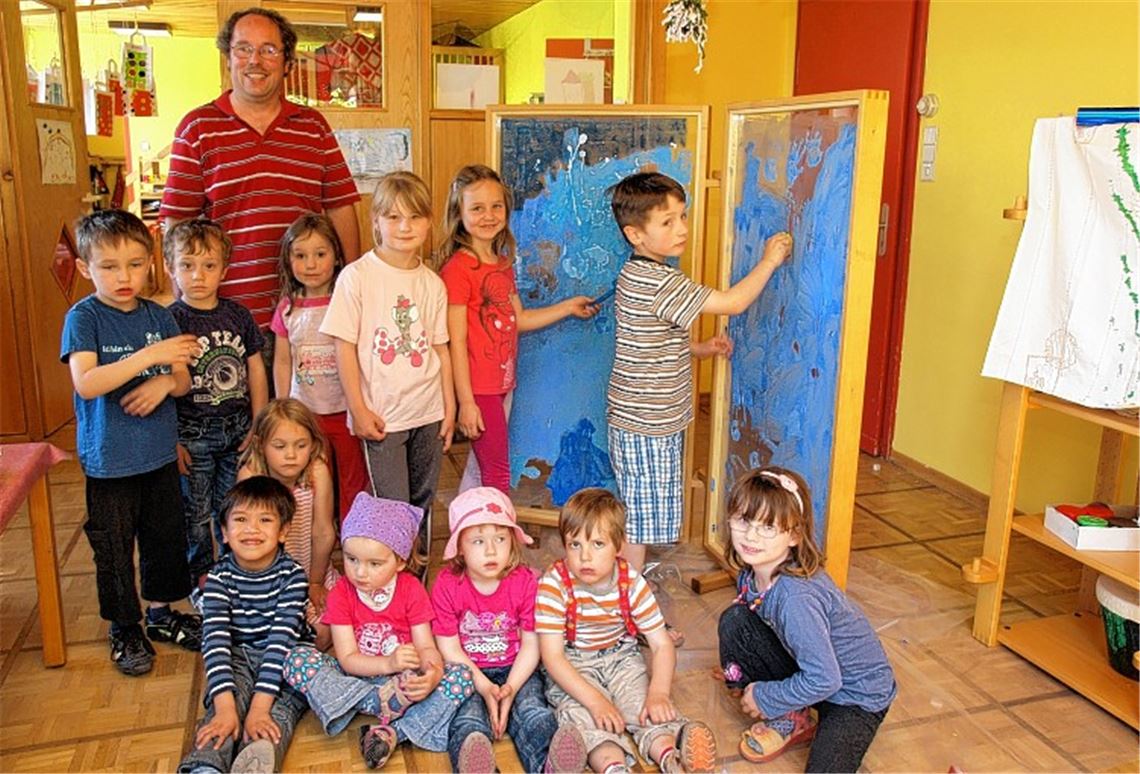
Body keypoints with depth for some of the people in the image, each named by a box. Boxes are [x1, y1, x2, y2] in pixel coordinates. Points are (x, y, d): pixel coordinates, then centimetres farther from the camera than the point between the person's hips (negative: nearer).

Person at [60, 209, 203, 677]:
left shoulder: (159, 316, 3)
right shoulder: (84, 317, -10)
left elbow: (184, 381, 7)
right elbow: (85, 383, -24)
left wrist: (166, 382, -16)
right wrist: (149, 356, -32)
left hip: (160, 453, 5)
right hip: (110, 459, -4)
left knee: (166, 537, 16)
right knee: (114, 548, 9)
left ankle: (161, 613, 36)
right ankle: (125, 629, 28)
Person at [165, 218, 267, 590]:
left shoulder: (238, 315, 1)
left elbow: (256, 371, 7)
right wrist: (172, 440, -12)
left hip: (238, 427, 3)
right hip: (192, 433, -3)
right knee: (196, 513, 10)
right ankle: (201, 579, 28)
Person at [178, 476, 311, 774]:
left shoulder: (292, 576, -13)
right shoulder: (219, 577, -8)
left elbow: (282, 638, -21)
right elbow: (215, 639, -18)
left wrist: (259, 707, -31)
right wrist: (225, 706, -32)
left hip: (283, 660, 0)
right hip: (236, 658, 0)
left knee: (277, 713, -28)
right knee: (225, 705, -28)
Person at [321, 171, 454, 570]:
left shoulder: (432, 283, 6)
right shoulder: (357, 276, -7)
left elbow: (441, 348, 10)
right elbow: (344, 347, -7)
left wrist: (449, 407, 8)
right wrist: (359, 410, -10)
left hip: (429, 411, 4)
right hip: (382, 414, -4)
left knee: (422, 504, 14)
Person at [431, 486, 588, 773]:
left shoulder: (525, 581, -5)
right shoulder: (447, 585, -7)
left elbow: (531, 644, -4)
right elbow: (449, 647, -7)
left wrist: (510, 688, -19)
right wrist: (484, 688, -18)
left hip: (516, 671, 1)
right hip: (467, 674, 0)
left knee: (530, 708, -27)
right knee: (467, 717, -29)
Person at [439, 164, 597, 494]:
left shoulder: (503, 264, 10)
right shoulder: (458, 269, -15)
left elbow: (518, 319, 18)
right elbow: (456, 341, -16)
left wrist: (568, 307, 17)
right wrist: (465, 401, -17)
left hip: (503, 383, 8)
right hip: (479, 387, -8)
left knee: (480, 469, 16)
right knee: (498, 473, 1)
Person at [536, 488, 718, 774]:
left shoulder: (631, 582, -13)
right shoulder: (554, 584, -21)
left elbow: (662, 644, -10)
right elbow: (552, 656, -22)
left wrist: (658, 693, -29)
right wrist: (594, 699, -33)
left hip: (622, 658, 3)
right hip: (572, 667, -2)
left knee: (643, 701, -25)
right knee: (581, 712, -31)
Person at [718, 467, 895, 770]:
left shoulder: (797, 597, -34)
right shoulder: (751, 573, -10)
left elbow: (824, 680, -29)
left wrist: (765, 698, -16)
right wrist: (737, 669, 5)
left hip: (857, 694, -7)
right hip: (807, 671, 8)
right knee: (733, 620, -12)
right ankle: (790, 719, 2)